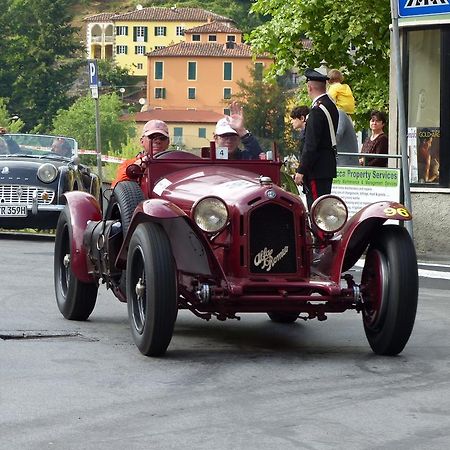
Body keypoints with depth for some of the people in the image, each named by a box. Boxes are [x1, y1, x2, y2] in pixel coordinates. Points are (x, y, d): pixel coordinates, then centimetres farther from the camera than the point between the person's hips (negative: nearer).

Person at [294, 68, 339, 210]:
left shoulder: (317, 110, -18)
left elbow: (311, 145, -20)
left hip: (317, 170, -10)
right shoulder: (331, 105, 12)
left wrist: (301, 171, -16)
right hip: (328, 167, 10)